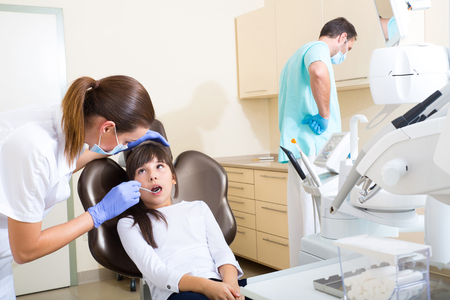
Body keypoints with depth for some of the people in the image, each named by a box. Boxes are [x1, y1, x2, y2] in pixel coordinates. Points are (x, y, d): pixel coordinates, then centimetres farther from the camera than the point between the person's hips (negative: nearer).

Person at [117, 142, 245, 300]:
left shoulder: (198, 207, 27)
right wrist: (206, 286, -19)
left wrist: (230, 283, -10)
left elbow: (222, 251, 14)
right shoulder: (129, 223, 14)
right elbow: (155, 271, -2)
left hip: (217, 283, 3)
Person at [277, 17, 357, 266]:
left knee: (302, 218, 11)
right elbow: (318, 72, -31)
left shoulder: (297, 56, 27)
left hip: (297, 145, 10)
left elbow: (284, 112, 33)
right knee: (319, 219, -9)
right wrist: (325, 115, -20)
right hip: (315, 146, -10)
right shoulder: (318, 49, -4)